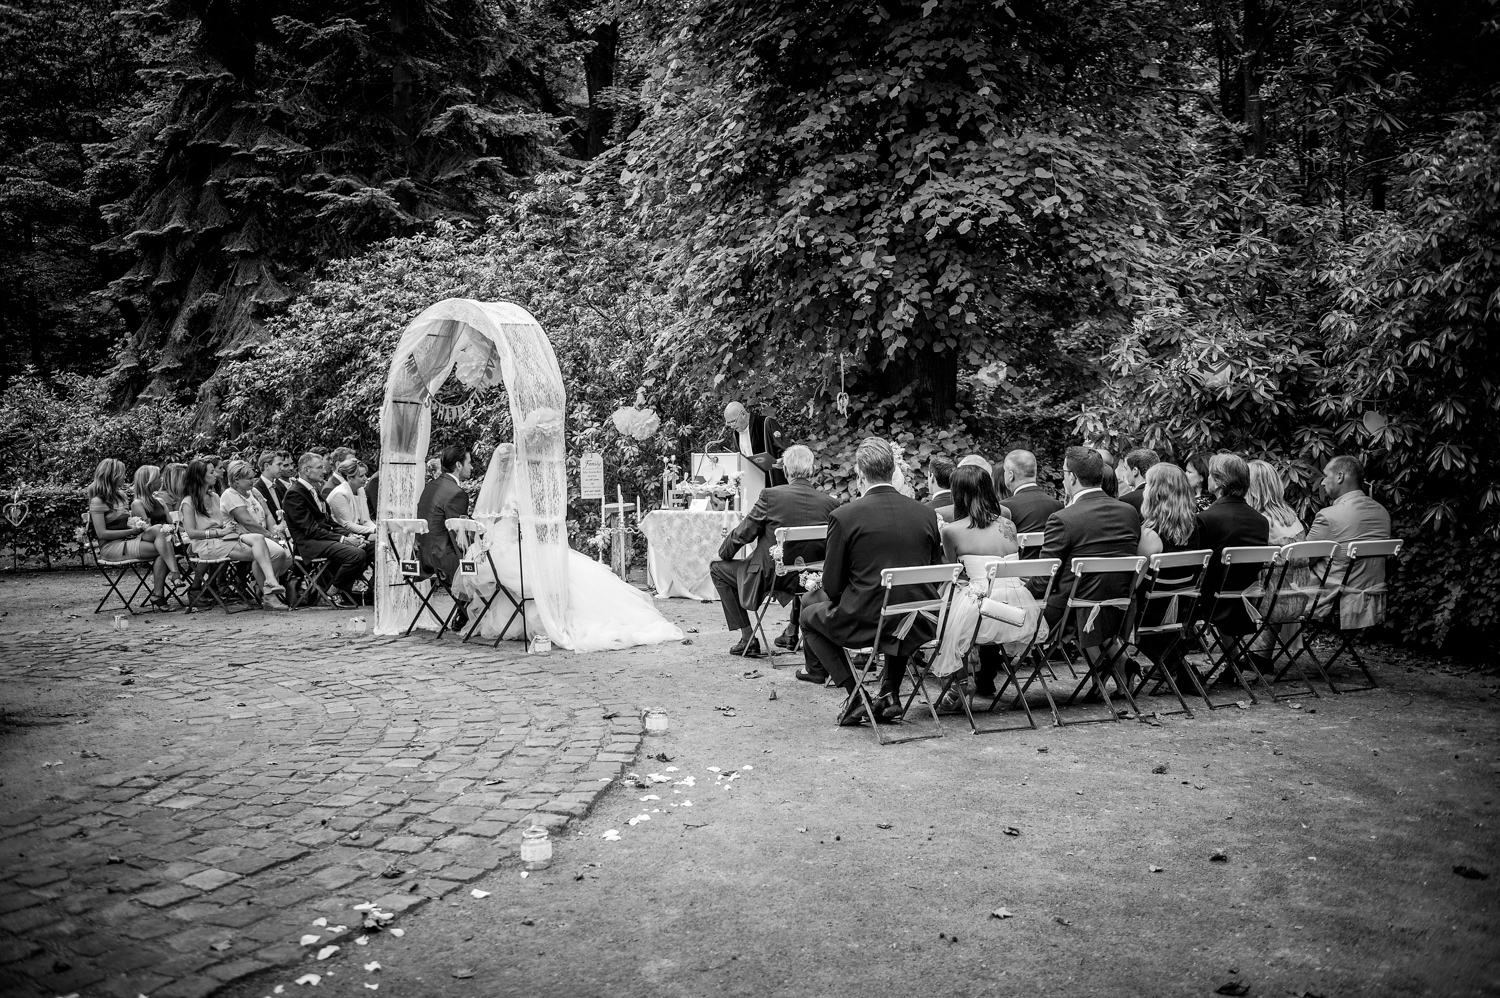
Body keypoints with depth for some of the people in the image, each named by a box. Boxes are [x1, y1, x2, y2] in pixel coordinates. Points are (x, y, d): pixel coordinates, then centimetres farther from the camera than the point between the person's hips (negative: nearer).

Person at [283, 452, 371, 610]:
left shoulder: (314, 489, 19)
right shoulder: (294, 493, -11)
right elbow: (310, 529, -17)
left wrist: (350, 535, 1)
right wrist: (342, 539, -18)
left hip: (324, 536, 9)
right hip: (308, 543, -9)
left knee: (368, 547, -3)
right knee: (357, 554, -27)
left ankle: (344, 589, 5)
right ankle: (334, 593, -6)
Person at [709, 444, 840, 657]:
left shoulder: (771, 495, -15)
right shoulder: (831, 503, -7)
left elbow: (743, 533, -7)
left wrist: (724, 552, 13)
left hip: (768, 576, -4)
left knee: (718, 569, 18)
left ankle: (748, 639, 13)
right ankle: (792, 633, 39)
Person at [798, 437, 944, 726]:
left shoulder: (843, 517, -11)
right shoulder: (926, 513, 0)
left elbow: (832, 587, -6)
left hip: (865, 624, -4)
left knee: (810, 612, 22)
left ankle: (855, 696, 11)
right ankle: (891, 693, 28)